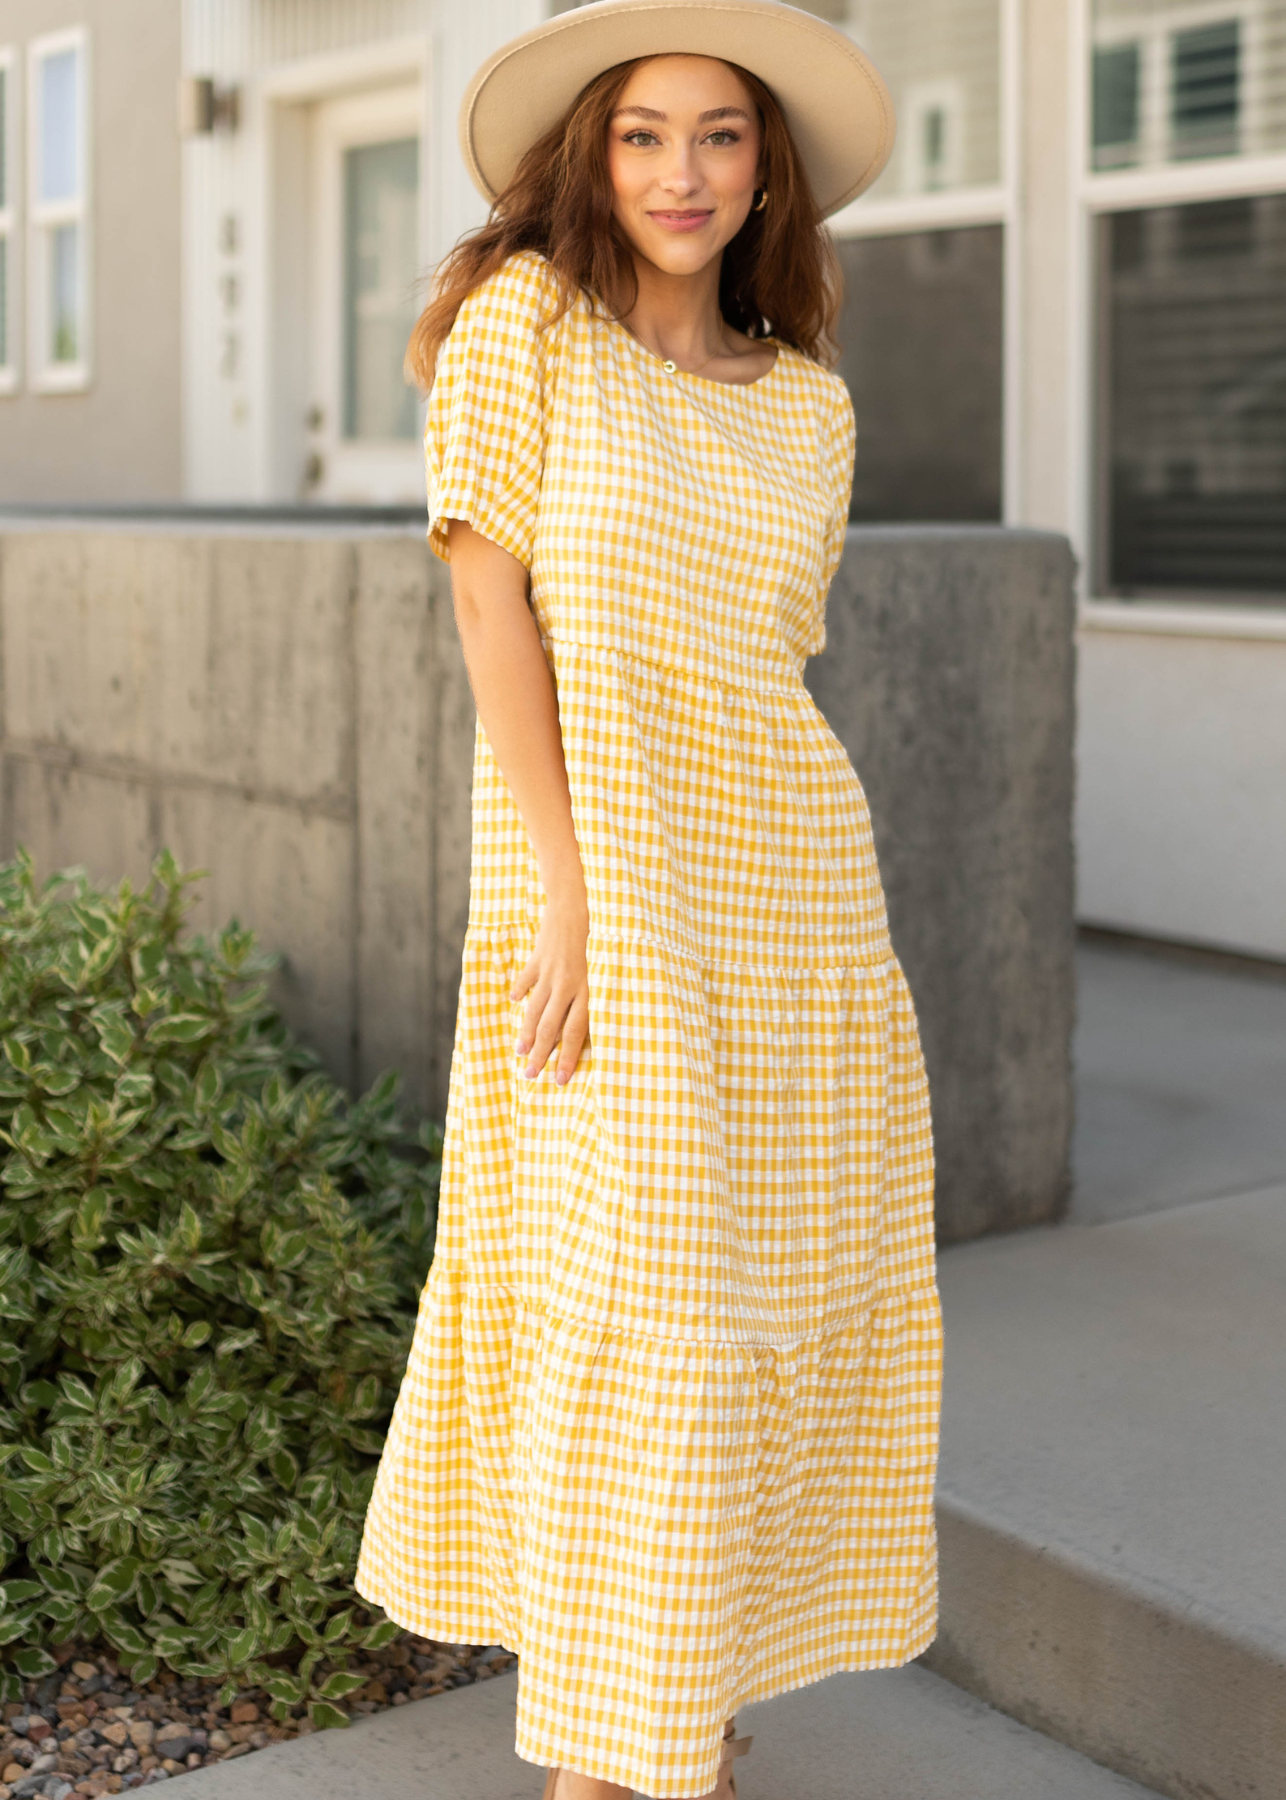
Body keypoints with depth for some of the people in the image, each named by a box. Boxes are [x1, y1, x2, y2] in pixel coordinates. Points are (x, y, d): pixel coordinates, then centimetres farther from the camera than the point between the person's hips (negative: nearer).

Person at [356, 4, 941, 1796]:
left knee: (769, 1287, 10)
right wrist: (569, 886, -16)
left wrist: (837, 950, 9)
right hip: (594, 858, -5)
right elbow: (492, 597, -8)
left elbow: (770, 653, 14)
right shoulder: (522, 321, -2)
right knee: (625, 1294, -4)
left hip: (786, 874, 5)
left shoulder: (808, 405, 11)